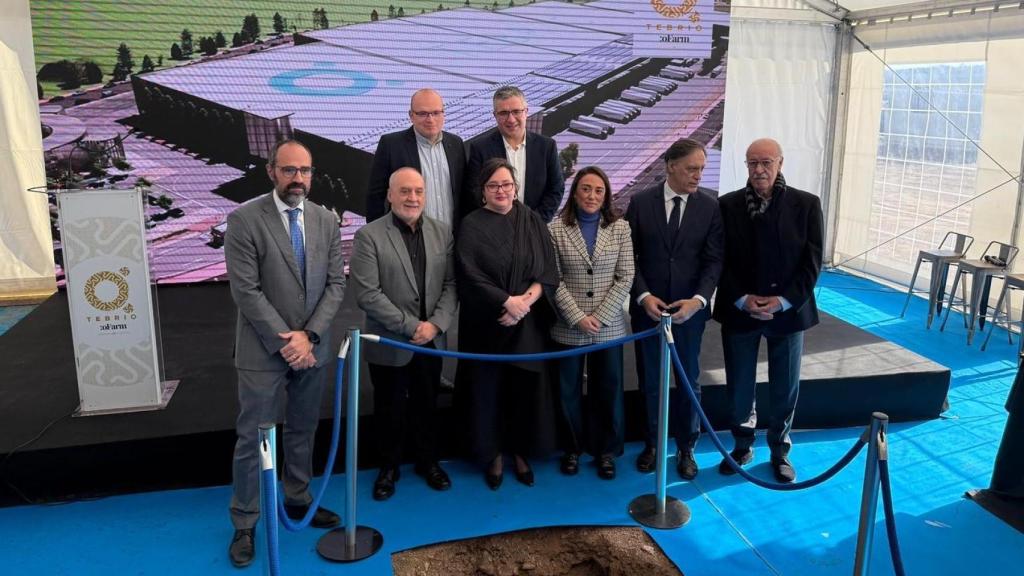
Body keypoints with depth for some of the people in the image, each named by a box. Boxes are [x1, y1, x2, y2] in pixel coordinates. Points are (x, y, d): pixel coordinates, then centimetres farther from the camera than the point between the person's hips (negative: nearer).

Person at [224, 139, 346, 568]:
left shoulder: (326, 220, 3)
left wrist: (309, 336, -10)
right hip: (264, 351, -4)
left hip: (312, 348, 4)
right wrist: (286, 342, -16)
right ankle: (244, 523, 21)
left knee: (303, 431, 17)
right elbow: (246, 291, -14)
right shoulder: (244, 220, -10)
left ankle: (298, 500, 36)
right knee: (253, 438, 6)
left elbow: (335, 284, 1)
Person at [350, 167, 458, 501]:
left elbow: (451, 284, 1)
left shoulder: (442, 233, 2)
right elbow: (367, 294, -17)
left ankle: (428, 462, 37)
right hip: (389, 344, -3)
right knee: (390, 409, 13)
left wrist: (435, 324, -13)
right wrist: (411, 326, -18)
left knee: (427, 406, 18)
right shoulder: (369, 236, -11)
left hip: (432, 341, 3)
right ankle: (389, 467, 32)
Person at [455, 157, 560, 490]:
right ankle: (493, 456, 22)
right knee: (488, 390, 6)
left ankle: (521, 453, 25)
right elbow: (470, 275, -12)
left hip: (529, 324, 2)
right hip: (487, 325, -2)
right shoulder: (472, 226, -3)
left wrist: (526, 301, -16)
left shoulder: (533, 222, 5)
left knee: (526, 389, 8)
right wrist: (507, 301, -20)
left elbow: (549, 271, 0)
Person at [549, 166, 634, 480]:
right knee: (568, 392, 11)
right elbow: (554, 280, -6)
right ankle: (572, 448, 30)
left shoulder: (620, 228, 0)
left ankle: (605, 450, 28)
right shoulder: (555, 229, -4)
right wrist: (578, 318, -14)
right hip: (568, 328, -1)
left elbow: (625, 278, -3)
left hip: (609, 327, 1)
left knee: (608, 391, 11)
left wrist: (601, 317, -11)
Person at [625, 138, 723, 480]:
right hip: (647, 307, 0)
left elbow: (714, 260, -5)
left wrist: (699, 299, -18)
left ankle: (686, 448, 27)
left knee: (688, 381, 10)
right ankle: (651, 443, 30)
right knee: (649, 381, 13)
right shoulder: (640, 203, -3)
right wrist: (643, 296, -14)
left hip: (690, 308, 0)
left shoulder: (710, 207, -3)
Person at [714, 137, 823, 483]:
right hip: (739, 310, 0)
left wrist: (784, 300, -14)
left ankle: (780, 450, 30)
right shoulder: (728, 205, -2)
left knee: (785, 389, 11)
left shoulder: (806, 204, -2)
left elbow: (812, 260, -4)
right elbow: (721, 260, -3)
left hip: (788, 310, 0)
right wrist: (742, 299, -14)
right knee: (739, 387, 10)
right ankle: (742, 445, 30)